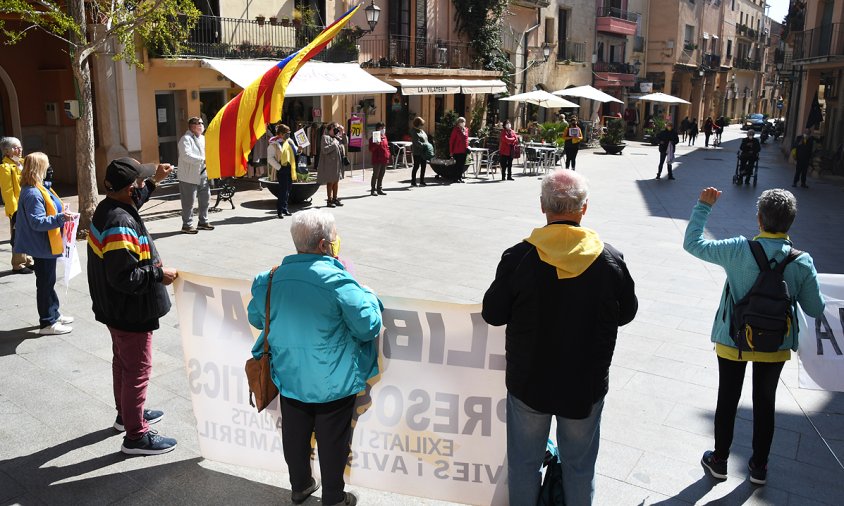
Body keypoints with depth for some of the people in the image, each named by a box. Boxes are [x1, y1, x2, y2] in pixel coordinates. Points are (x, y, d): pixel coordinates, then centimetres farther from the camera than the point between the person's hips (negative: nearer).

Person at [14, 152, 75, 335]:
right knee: (45, 283, 0)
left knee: (49, 281, 21)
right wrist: (60, 218, -35)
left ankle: (54, 314, 34)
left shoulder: (35, 189, 8)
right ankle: (47, 323, 11)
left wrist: (60, 213, 16)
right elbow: (37, 222, -28)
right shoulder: (33, 194, -24)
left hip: (47, 245, 10)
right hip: (42, 246, -10)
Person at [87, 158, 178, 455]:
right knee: (137, 370, 2)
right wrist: (159, 274, -22)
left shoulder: (107, 207, 0)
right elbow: (124, 276, -33)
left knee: (123, 362, 25)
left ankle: (126, 413, 45)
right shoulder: (121, 225, -31)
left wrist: (155, 181, 19)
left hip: (116, 308, 10)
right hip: (131, 311, -10)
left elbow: (133, 199, 25)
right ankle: (136, 436, 15)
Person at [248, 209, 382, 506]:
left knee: (295, 436, 24)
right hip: (333, 384, -4)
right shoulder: (338, 281, -25)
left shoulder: (271, 278, -8)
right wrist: (368, 296, -1)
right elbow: (368, 326, -19)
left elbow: (255, 318, 8)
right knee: (333, 442, 15)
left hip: (290, 379, 5)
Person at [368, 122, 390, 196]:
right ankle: (373, 190, 0)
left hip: (384, 160, 7)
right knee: (375, 175, -4)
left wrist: (388, 155, 12)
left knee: (381, 175, 11)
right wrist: (376, 144, -28)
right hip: (377, 160, -7)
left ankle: (379, 189, 18)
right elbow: (371, 149, -11)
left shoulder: (384, 137, 16)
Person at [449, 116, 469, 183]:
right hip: (457, 151, -6)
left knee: (462, 165, 9)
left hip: (464, 150, 6)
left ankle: (460, 177, 18)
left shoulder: (466, 130, 11)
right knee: (458, 165, -3)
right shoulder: (456, 129, -7)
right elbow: (451, 140, -7)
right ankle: (456, 178, 4)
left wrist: (467, 147, 12)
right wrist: (451, 151, -9)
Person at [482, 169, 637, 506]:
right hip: (587, 386, 1)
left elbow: (492, 314, -10)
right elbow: (626, 313, 1)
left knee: (524, 461, 19)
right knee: (579, 464, 20)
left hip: (528, 382, -1)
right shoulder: (609, 260, -13)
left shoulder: (518, 257, -18)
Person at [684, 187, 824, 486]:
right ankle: (759, 467, 35)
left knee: (727, 401, 16)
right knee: (765, 404, 19)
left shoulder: (739, 251, -22)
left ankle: (719, 461, 32)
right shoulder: (802, 262, -16)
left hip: (733, 341, -2)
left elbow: (692, 243, -10)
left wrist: (703, 206, -1)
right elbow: (815, 310, -7)